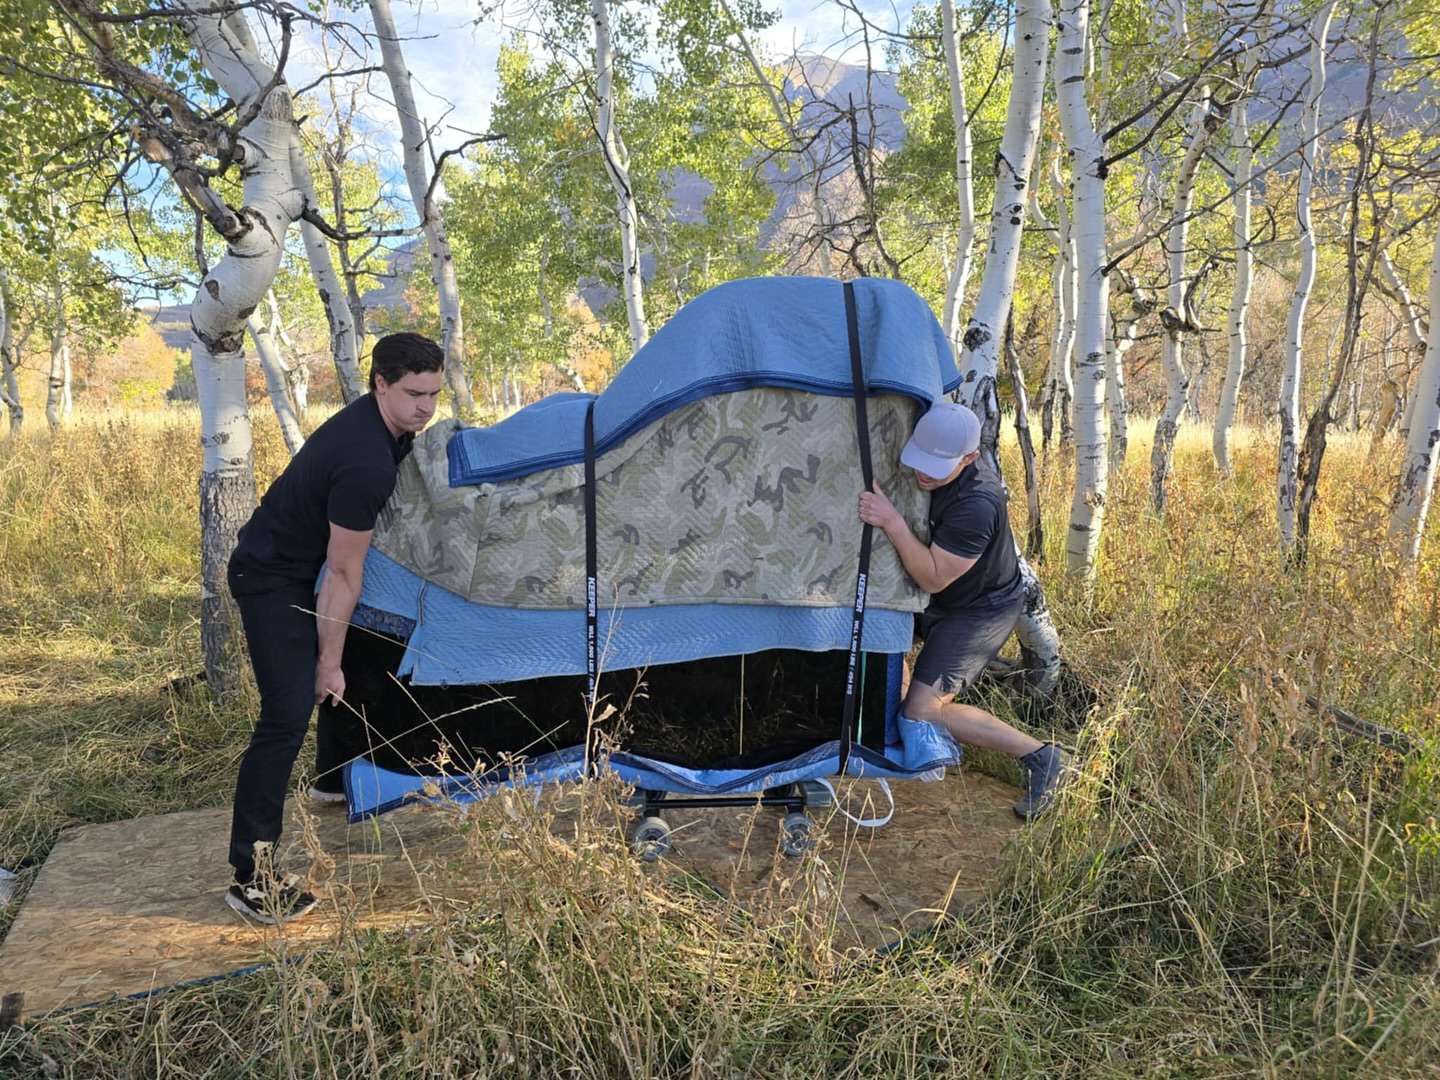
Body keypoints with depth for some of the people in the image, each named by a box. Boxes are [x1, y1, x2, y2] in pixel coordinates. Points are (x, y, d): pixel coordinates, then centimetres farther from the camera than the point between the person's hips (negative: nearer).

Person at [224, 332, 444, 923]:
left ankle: (333, 778, 46)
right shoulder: (364, 462, -32)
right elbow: (344, 574, -25)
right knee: (289, 712, -15)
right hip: (271, 578, -10)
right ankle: (249, 876, -11)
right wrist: (329, 660, -17)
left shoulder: (386, 425, -2)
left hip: (306, 561, 10)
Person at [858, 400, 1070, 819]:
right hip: (934, 599, 9)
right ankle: (896, 700, 23)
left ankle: (1038, 756, -3)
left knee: (922, 713, -13)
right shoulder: (924, 468, -12)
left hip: (980, 611, -9)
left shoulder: (976, 505, -37)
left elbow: (931, 578, -32)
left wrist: (891, 522, -41)